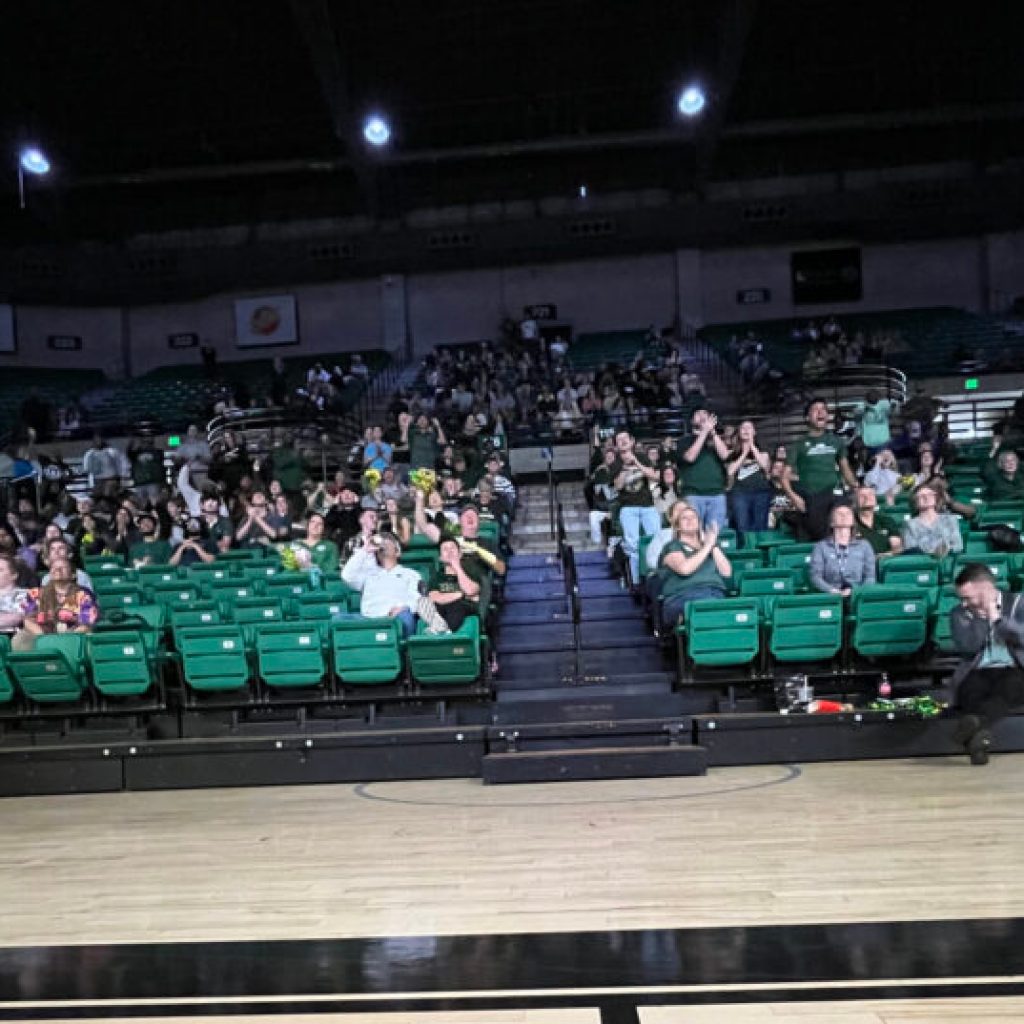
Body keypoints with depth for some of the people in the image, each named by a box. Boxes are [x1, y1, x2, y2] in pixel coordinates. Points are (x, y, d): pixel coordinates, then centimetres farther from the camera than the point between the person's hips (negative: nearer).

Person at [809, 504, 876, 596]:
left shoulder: (864, 545, 18)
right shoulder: (821, 547, 13)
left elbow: (870, 577, 9)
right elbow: (815, 576, 2)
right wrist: (832, 590, -16)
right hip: (831, 597, -1)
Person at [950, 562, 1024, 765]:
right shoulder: (959, 613, 8)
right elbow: (967, 645, -9)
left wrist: (997, 618, -10)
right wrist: (982, 616, -9)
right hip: (978, 673, 1)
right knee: (969, 690, -34)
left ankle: (977, 720, -57)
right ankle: (979, 734, -54)